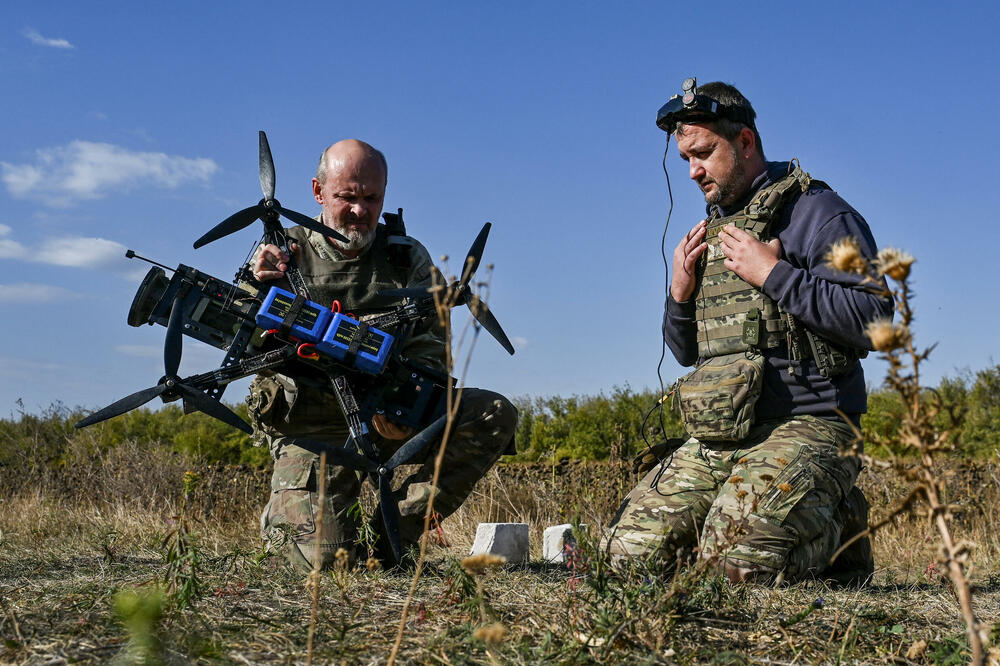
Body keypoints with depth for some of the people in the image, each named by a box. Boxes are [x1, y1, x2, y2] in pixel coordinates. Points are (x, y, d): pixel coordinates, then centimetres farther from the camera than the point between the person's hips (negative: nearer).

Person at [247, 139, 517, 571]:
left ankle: (385, 536, -11)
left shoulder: (408, 259, 5)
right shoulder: (283, 255, 1)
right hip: (310, 425, -3)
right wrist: (258, 289, -23)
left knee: (494, 414, -19)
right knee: (323, 556, -22)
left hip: (390, 418, 3)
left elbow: (430, 349, -2)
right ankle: (281, 514, 19)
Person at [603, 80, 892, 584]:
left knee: (738, 557, -28)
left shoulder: (816, 212, -4)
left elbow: (875, 321, -16)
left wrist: (773, 274, -15)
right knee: (629, 550, -5)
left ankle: (836, 527, 4)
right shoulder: (712, 230, 20)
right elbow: (685, 352, 25)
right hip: (715, 441, 7)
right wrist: (680, 294, 5)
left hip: (804, 429, -7)